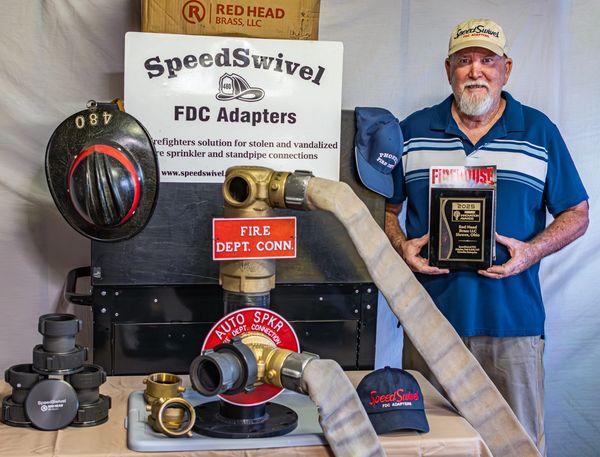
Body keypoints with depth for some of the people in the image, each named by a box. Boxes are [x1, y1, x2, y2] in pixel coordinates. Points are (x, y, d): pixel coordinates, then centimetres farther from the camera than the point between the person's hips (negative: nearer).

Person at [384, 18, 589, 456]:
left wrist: (533, 250, -10)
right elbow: (386, 207, 13)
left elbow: (576, 214, 8)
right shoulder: (412, 131, 8)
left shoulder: (540, 132, 6)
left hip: (513, 323, -1)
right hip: (429, 320, 1)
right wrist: (402, 246, -7)